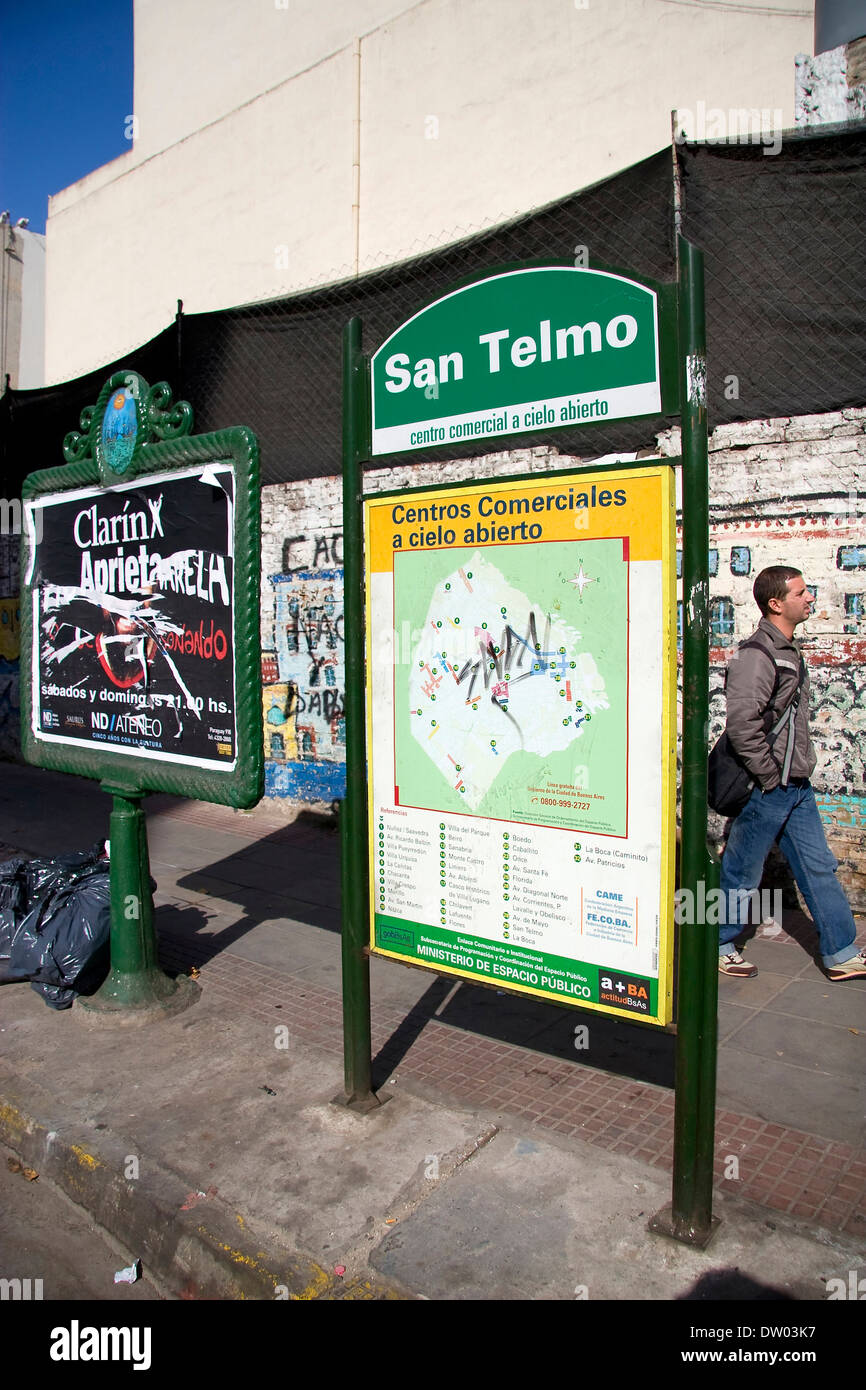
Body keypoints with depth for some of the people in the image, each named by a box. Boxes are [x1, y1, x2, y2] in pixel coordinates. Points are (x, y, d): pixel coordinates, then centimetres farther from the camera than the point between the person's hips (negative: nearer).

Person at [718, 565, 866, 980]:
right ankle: (717, 947, 22)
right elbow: (741, 725, -28)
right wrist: (770, 776, -20)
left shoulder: (788, 650, 12)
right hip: (768, 789, -9)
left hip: (797, 787, 9)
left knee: (818, 868, 14)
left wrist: (797, 771, 17)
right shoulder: (756, 655, -20)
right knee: (742, 872, 6)